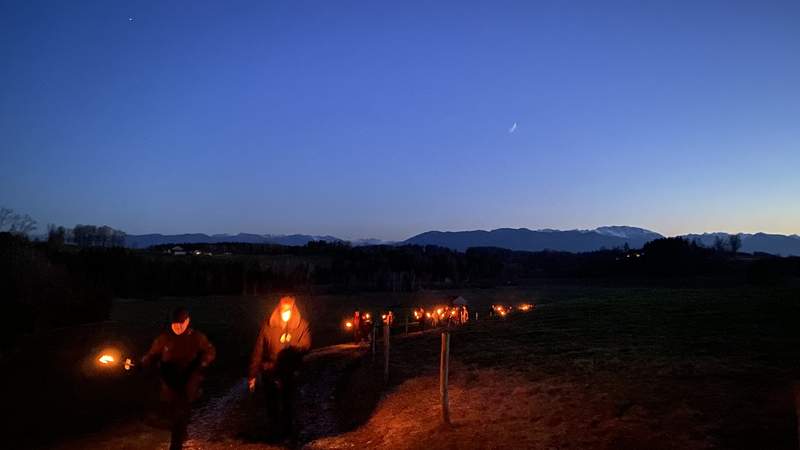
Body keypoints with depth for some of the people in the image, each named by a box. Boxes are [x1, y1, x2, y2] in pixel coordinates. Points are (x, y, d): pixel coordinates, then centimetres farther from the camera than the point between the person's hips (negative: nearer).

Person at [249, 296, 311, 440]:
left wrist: (292, 346, -35)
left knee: (288, 404, 14)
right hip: (270, 372, 0)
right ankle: (274, 431, 29)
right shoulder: (268, 325, -9)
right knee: (272, 405, 8)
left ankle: (286, 431, 35)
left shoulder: (302, 325, -7)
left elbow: (306, 346, -13)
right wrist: (252, 375, -7)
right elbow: (258, 350, -7)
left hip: (291, 373, 1)